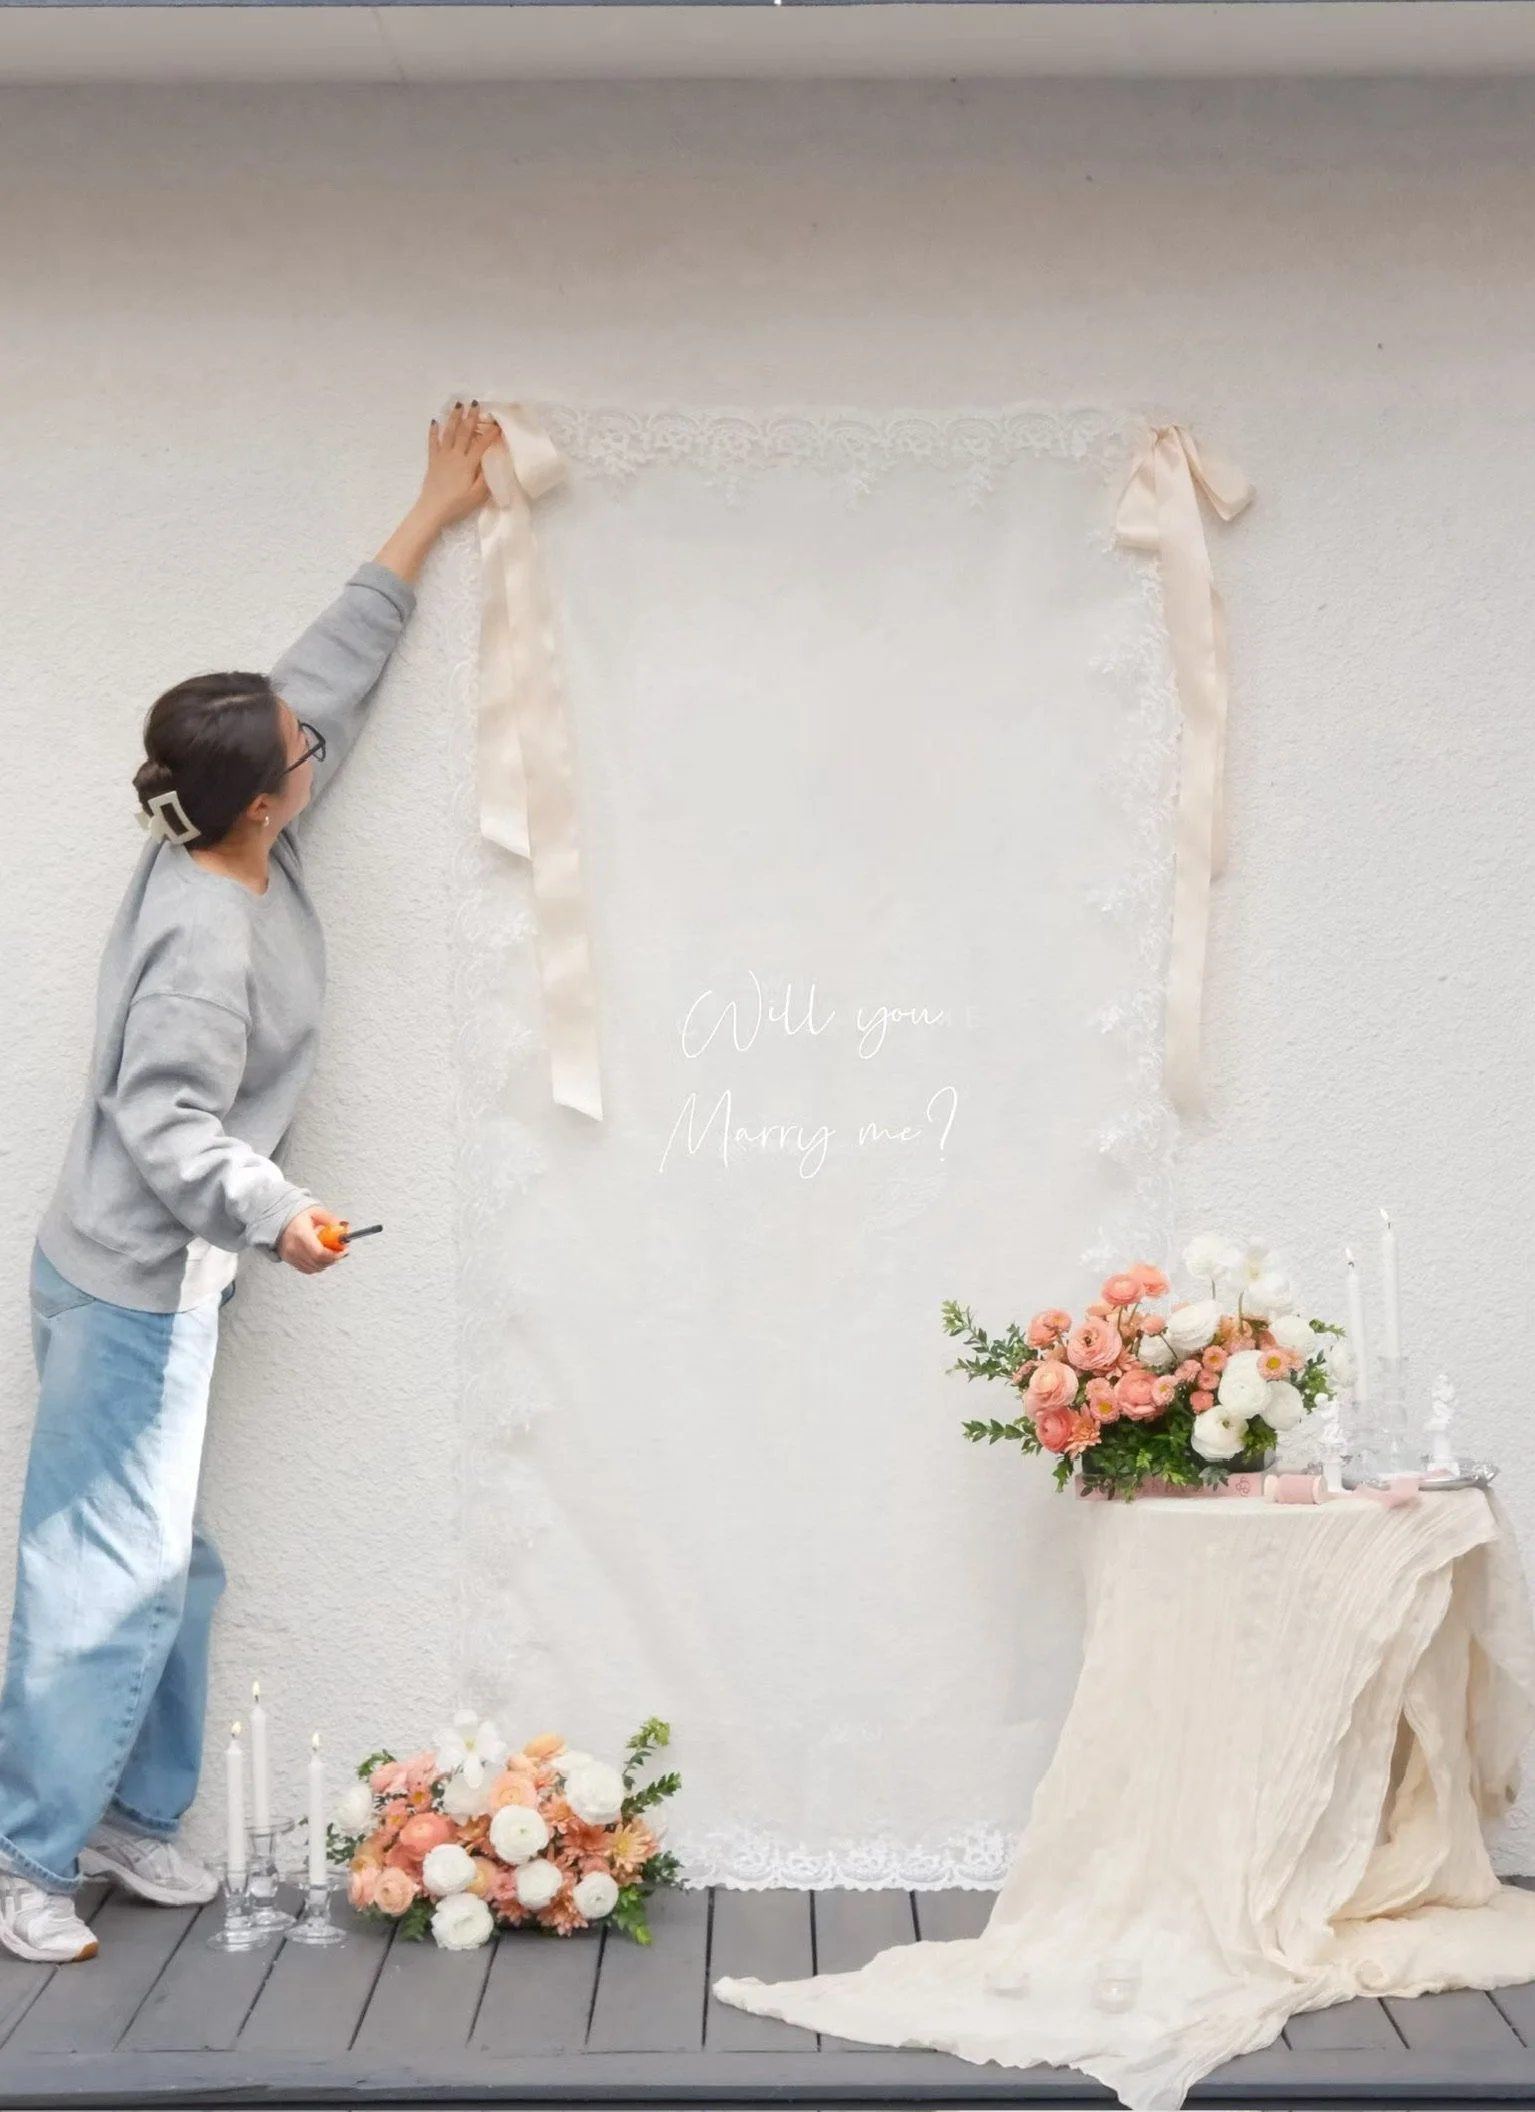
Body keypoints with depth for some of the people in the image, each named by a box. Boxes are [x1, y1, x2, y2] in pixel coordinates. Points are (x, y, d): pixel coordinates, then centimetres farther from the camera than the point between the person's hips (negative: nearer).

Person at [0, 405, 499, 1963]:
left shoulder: (229, 845, 1)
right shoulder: (208, 935, -24)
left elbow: (331, 666, 10)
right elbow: (166, 1127, -24)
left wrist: (432, 518, 14)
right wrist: (276, 1217, -10)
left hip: (151, 1280, 10)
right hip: (133, 1290, -10)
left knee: (166, 1568, 16)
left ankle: (128, 1818, 28)